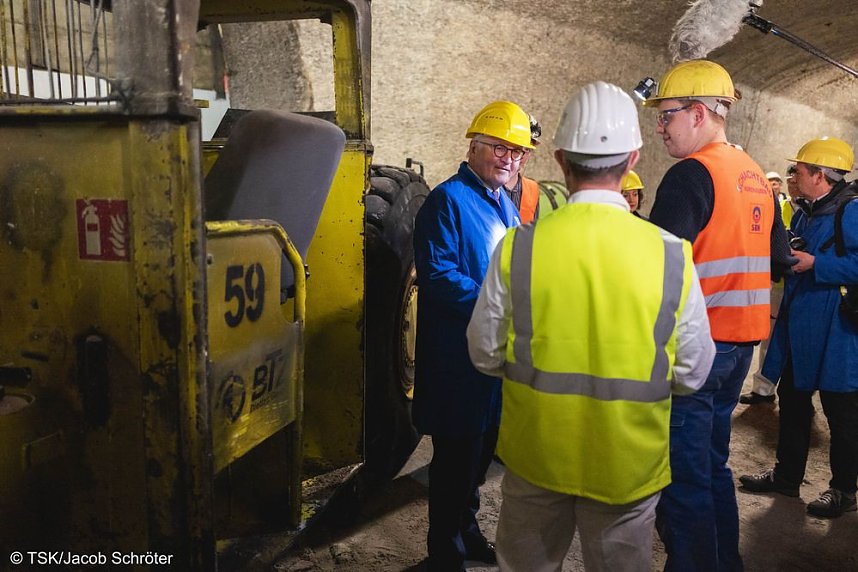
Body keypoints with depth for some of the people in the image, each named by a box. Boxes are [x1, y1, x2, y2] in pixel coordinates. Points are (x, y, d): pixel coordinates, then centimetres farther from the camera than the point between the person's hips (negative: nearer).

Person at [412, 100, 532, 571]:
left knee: (482, 448, 21)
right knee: (457, 456, 3)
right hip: (460, 355, -9)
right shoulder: (448, 200, -14)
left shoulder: (504, 203, 14)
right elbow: (438, 274, -24)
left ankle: (466, 528, 42)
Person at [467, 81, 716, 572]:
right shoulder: (671, 255, -16)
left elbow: (485, 354, -6)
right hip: (629, 464, 0)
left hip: (535, 454, 0)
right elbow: (693, 373, -6)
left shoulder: (518, 247, -15)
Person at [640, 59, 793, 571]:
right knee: (713, 465, 21)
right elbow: (779, 259, 17)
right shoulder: (757, 177, 12)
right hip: (742, 341, 9)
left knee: (684, 477, 1)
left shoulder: (692, 174, -15)